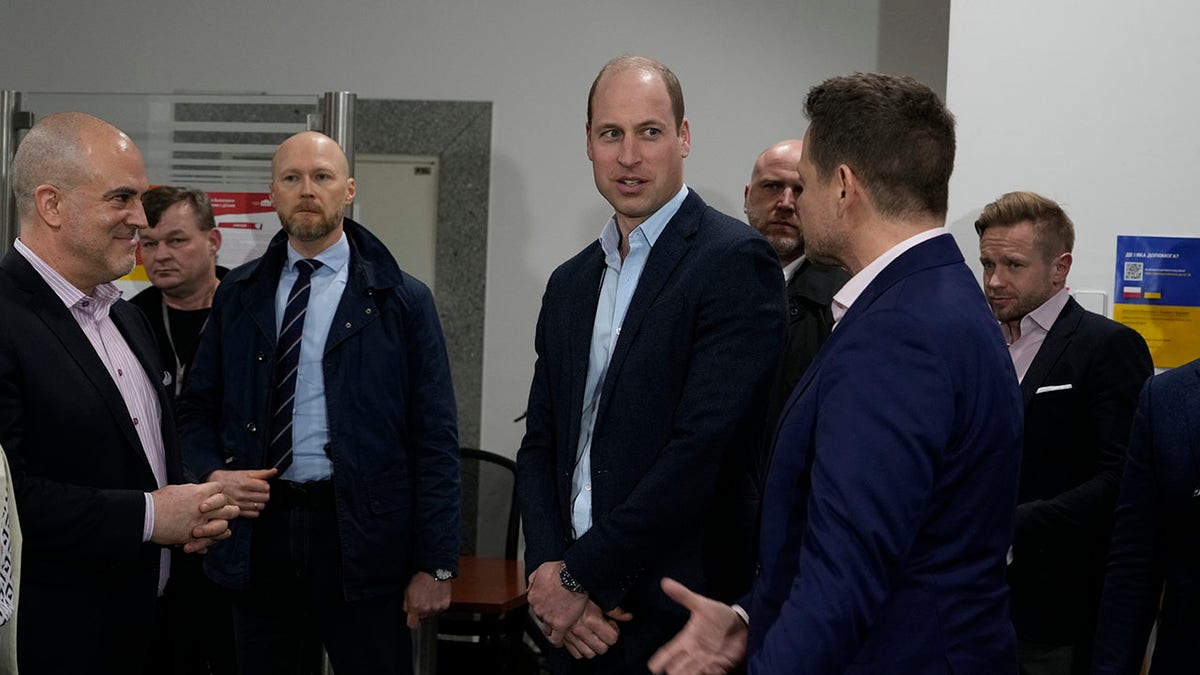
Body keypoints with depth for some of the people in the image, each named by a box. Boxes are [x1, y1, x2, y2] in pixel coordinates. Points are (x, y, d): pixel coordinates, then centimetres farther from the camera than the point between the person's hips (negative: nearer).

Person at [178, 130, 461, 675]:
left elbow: (434, 438, -4)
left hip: (359, 537, -3)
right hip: (258, 531, 3)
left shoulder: (402, 300, -1)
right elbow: (197, 406, 16)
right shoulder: (237, 294, 9)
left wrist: (435, 564, -8)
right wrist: (213, 474, -5)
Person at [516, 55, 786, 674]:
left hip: (675, 620, -6)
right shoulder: (569, 282, 12)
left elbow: (704, 448, -19)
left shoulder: (736, 261, -11)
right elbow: (540, 443, 10)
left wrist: (580, 577, -14)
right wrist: (548, 569, -7)